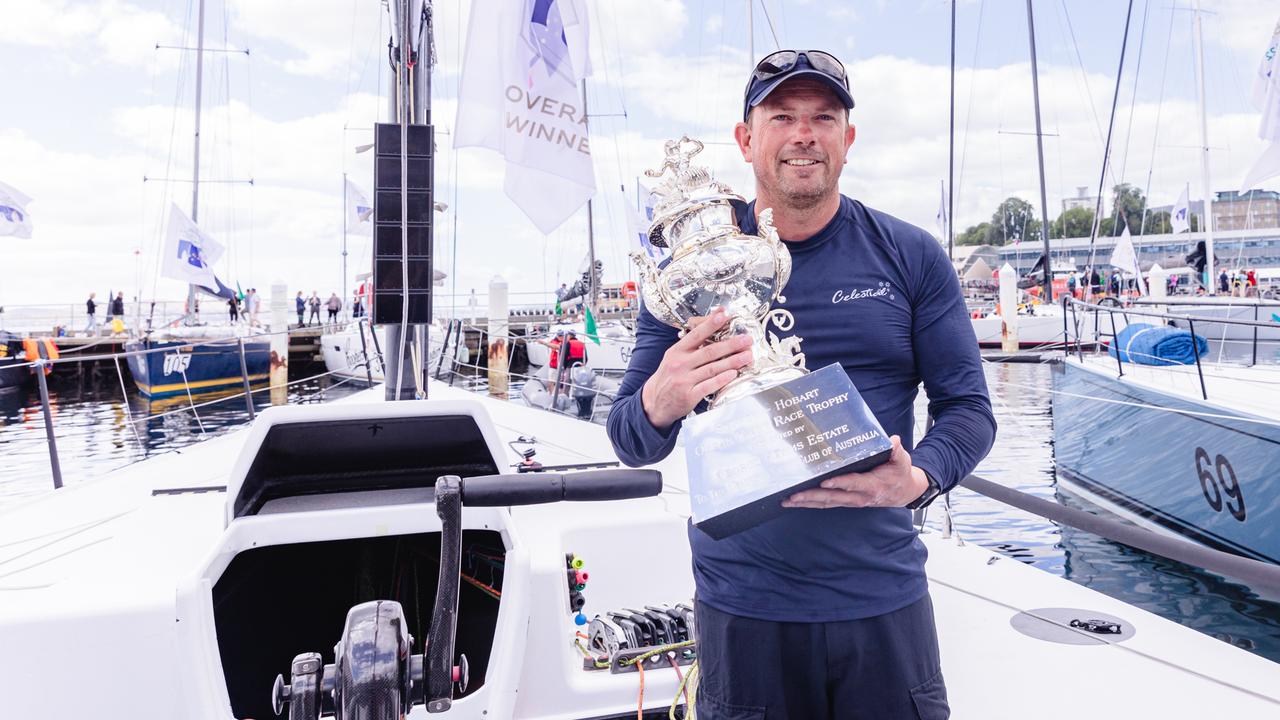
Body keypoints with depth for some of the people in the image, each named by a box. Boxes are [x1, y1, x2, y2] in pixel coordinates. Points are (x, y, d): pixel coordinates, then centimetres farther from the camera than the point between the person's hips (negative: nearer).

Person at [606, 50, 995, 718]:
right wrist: (659, 405, -24)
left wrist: (918, 479, -19)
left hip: (884, 595, 1)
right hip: (743, 606, 0)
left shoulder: (911, 257, 1)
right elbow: (628, 441, 0)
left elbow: (968, 407, 2)